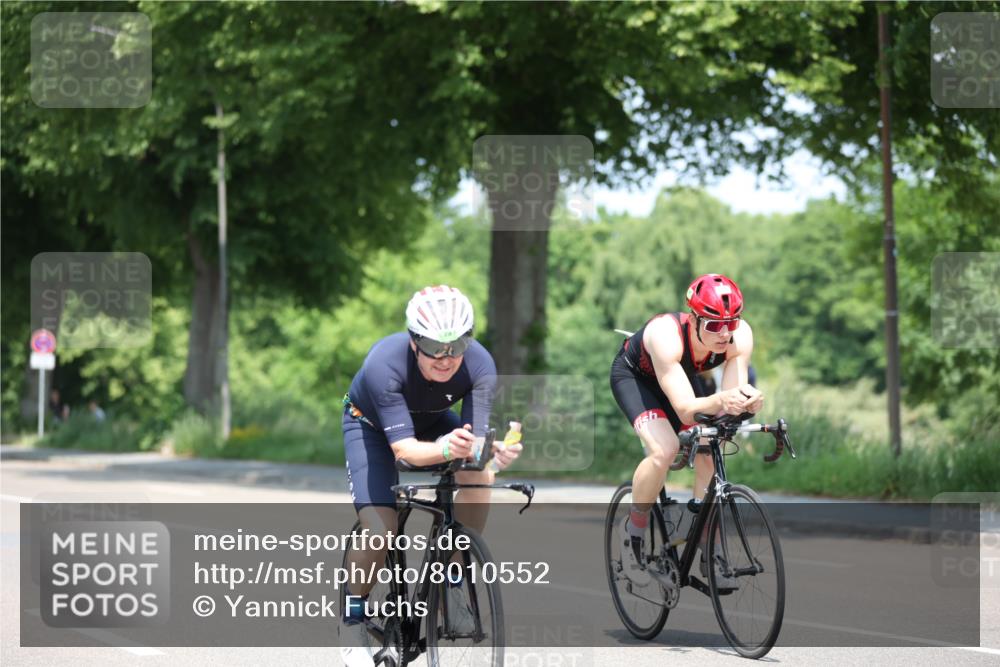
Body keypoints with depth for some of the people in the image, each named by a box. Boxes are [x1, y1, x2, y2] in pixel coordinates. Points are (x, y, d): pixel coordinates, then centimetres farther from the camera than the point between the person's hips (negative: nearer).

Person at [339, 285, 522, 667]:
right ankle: (352, 620, 4)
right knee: (379, 529, -21)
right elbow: (403, 448, -42)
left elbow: (476, 440, -35)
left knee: (477, 476, -26)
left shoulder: (479, 365, -32)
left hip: (432, 421, 3)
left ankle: (452, 586, -9)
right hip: (371, 424, -3)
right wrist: (444, 450, -63)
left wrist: (494, 453, -59)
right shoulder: (385, 363, -39)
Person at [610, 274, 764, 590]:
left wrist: (747, 399, -57)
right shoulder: (666, 334, -43)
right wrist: (719, 400, -68)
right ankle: (634, 527, -3)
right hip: (634, 374, -5)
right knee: (664, 451, -27)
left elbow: (731, 396, -34)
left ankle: (707, 554, 4)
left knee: (708, 456, -11)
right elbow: (685, 409, -47)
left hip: (684, 373, 5)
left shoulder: (741, 335, -30)